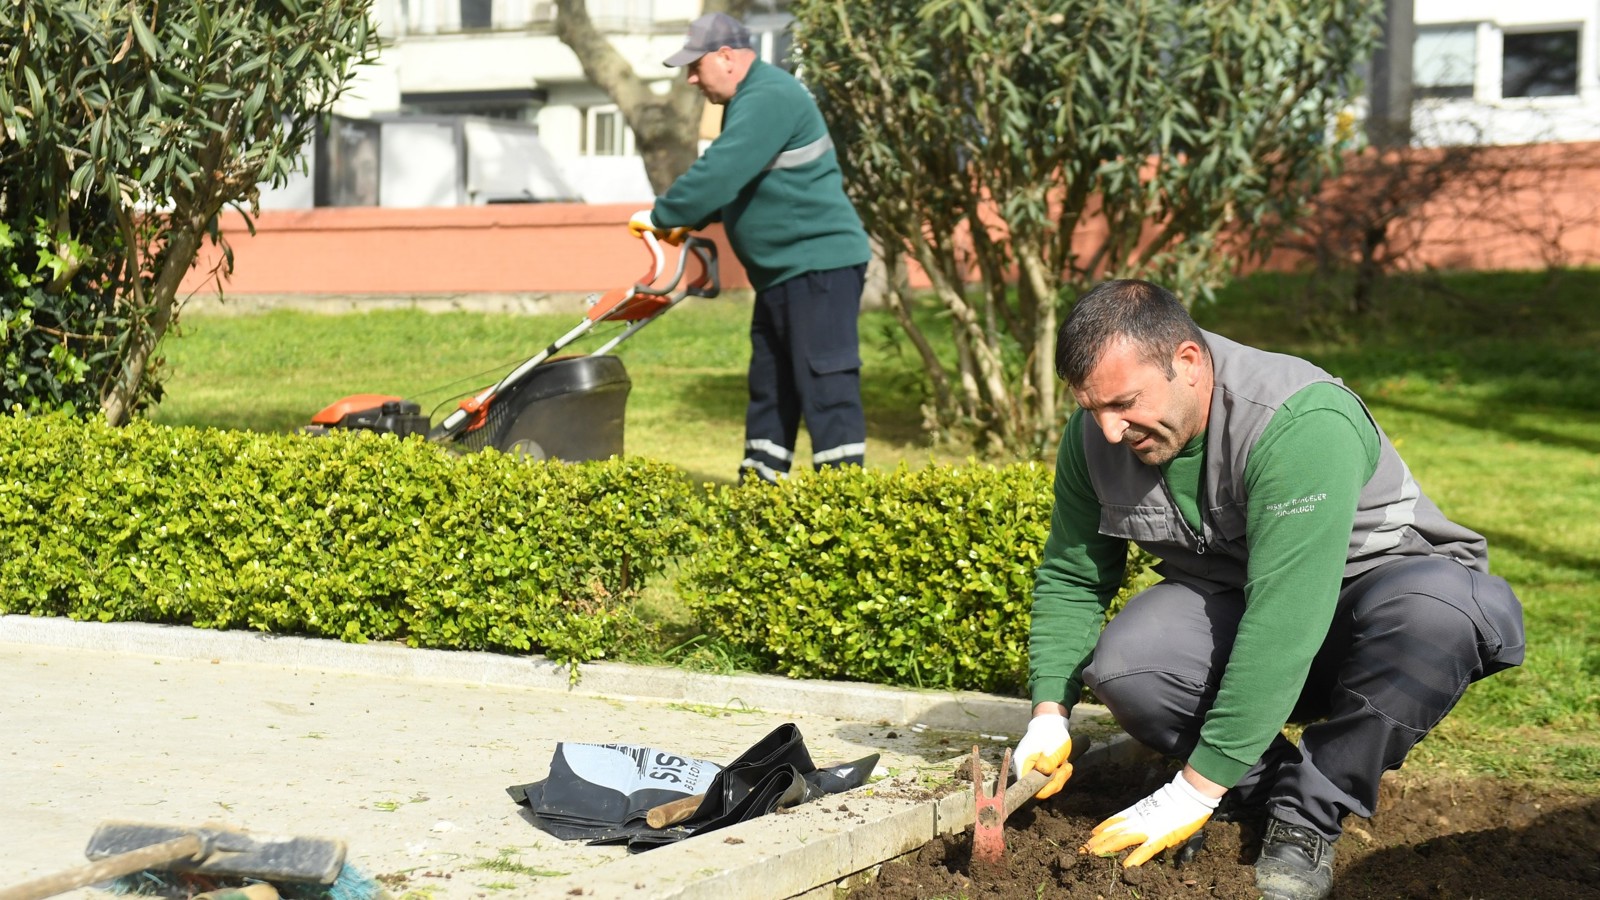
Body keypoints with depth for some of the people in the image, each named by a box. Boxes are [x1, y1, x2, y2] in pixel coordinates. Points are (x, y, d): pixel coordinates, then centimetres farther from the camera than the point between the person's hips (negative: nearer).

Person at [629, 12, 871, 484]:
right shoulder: (746, 100, 17)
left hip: (819, 264, -11)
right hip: (782, 272, 11)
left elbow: (718, 174, -24)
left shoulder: (769, 98, -17)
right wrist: (689, 222, 12)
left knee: (826, 384, -11)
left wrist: (660, 217, -14)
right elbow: (731, 181, 26)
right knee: (770, 386, 14)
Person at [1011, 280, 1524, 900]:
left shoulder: (1304, 425, -34)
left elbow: (1283, 622, -38)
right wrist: (1050, 714, -12)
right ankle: (1270, 786, -2)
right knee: (1121, 667, -28)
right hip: (1224, 598, 4)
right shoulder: (1094, 434, -11)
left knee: (1439, 609, -39)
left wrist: (1195, 790, -37)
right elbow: (1070, 579, 3)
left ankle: (1310, 815, -19)